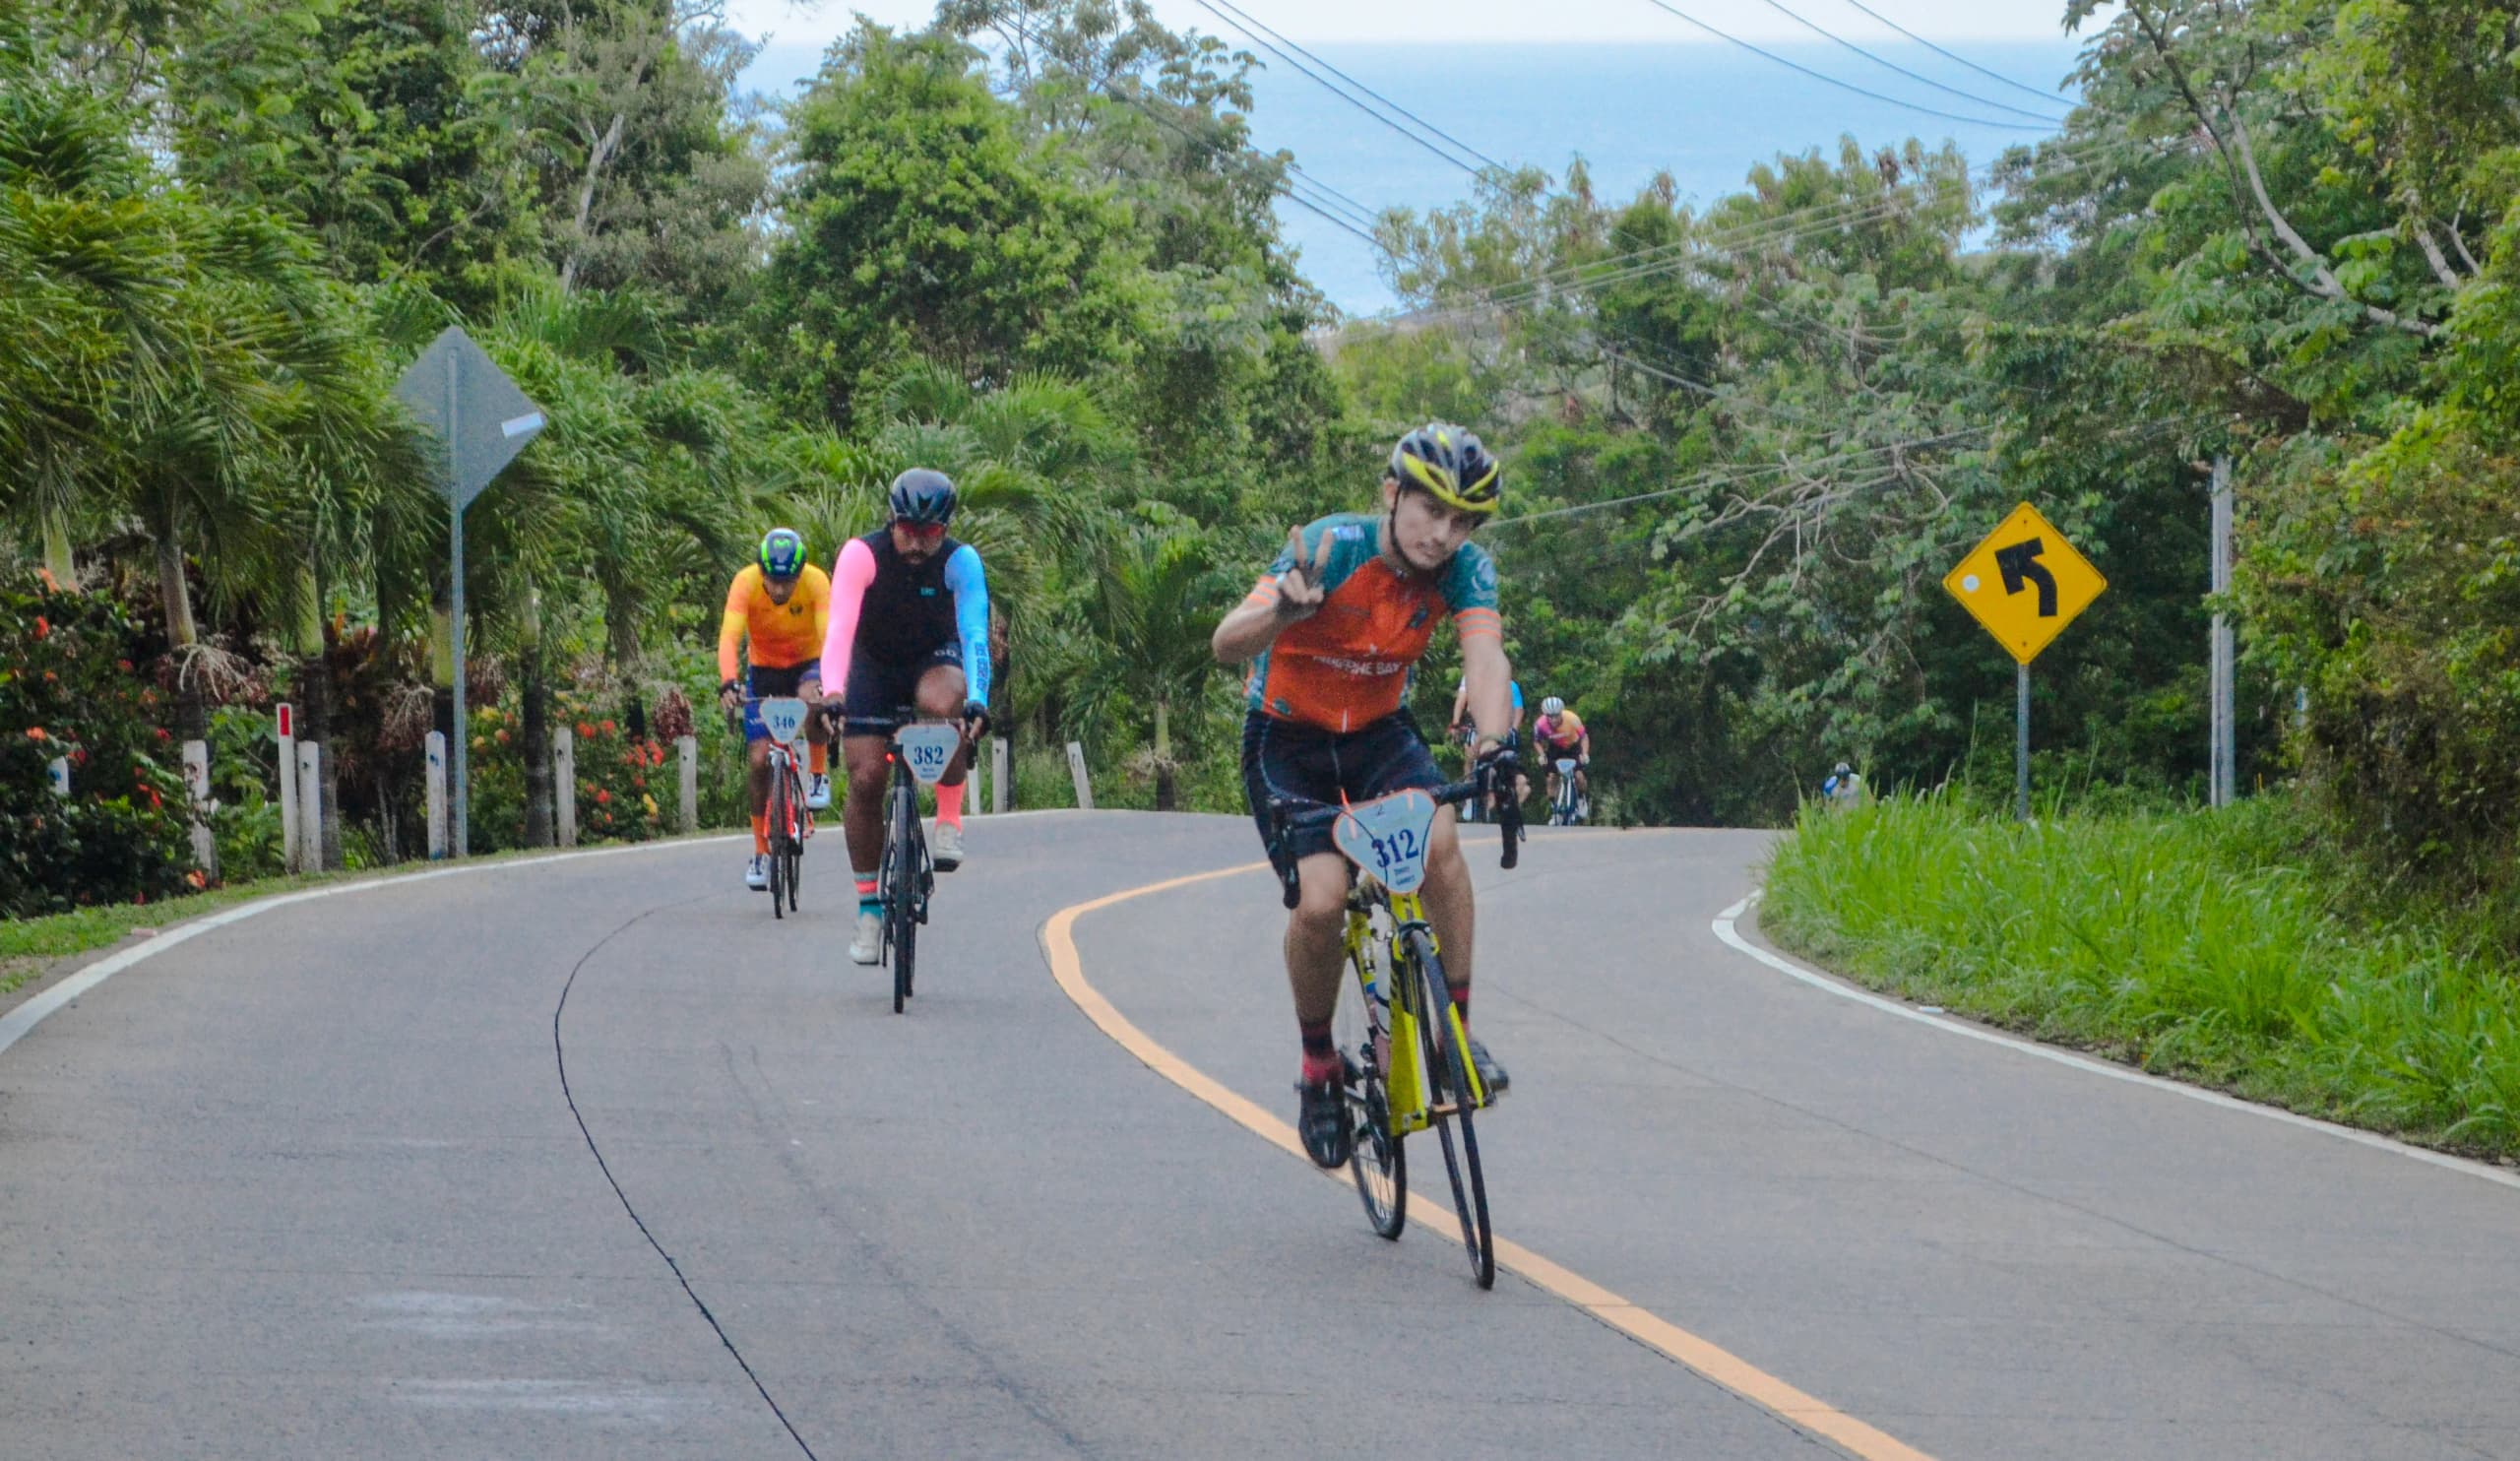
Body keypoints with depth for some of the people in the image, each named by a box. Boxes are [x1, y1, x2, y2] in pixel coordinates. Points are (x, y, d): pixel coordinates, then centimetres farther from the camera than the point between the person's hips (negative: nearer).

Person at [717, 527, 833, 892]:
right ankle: (761, 851, 5)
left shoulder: (817, 582, -27)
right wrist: (728, 683, -52)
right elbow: (729, 638, -35)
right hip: (764, 668, 1)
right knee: (759, 759, -8)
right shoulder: (746, 583, -26)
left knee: (811, 699, -36)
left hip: (807, 663, -1)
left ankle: (819, 773, -9)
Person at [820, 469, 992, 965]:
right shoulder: (862, 555, -26)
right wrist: (831, 695, -51)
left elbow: (974, 634, -33)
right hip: (874, 664, 0)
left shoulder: (960, 561, -24)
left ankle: (950, 819, -18)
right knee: (865, 780, -11)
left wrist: (977, 700, -49)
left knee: (944, 701, -37)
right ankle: (868, 905, 2)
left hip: (934, 659, 0)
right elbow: (840, 629, -36)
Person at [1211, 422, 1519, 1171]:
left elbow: (1485, 655, -31)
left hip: (1379, 730, 3)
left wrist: (1494, 744, -51)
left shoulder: (1465, 569, -16)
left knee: (1438, 841, -27)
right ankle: (1319, 1066, 4)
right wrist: (1285, 610, -59)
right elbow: (1226, 643, -36)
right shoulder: (1333, 547, -27)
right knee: (1321, 901, -20)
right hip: (1288, 735, -3)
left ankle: (1458, 1029, -13)